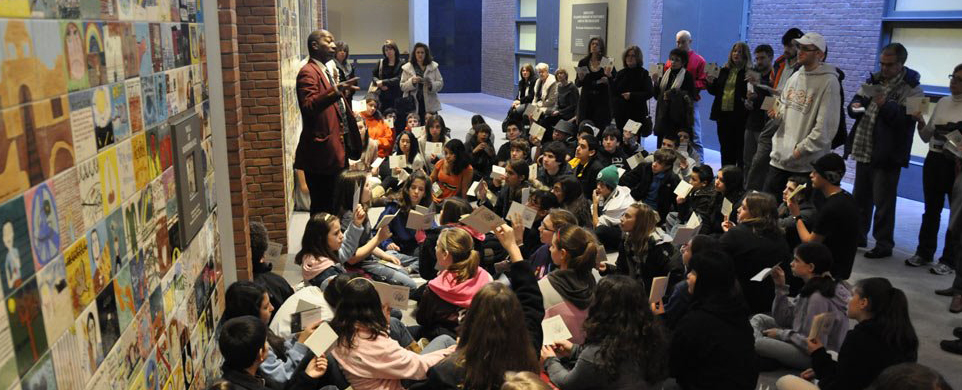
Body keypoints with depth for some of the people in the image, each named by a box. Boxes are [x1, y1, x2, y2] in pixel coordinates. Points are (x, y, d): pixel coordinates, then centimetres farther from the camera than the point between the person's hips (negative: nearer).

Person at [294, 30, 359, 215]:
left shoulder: (325, 72, 20)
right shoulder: (308, 73, -11)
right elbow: (308, 106, -28)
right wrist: (335, 91, -39)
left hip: (334, 150, 10)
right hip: (321, 152, -10)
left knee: (333, 205, 15)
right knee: (322, 208, -6)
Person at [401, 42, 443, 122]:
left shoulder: (433, 66, 8)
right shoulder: (407, 68, 6)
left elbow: (440, 83, 6)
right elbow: (402, 87, 3)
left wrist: (432, 85, -14)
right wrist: (412, 81, -15)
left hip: (430, 106, 1)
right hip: (414, 104, -1)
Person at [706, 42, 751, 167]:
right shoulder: (725, 70, 13)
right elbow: (715, 91, 18)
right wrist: (711, 83, 0)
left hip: (739, 115, -6)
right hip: (723, 114, 6)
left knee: (740, 149, -1)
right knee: (726, 148, 13)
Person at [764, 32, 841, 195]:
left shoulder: (828, 82, -11)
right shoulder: (795, 76, 12)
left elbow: (826, 126, -16)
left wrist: (801, 149, -16)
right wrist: (778, 112, 1)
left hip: (806, 163, -7)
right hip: (779, 157, 7)